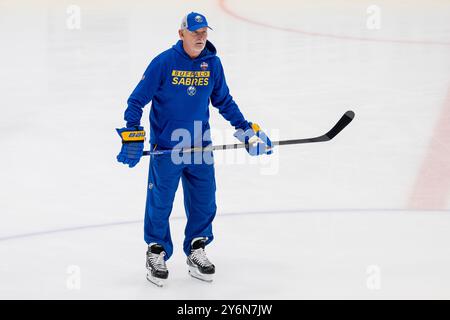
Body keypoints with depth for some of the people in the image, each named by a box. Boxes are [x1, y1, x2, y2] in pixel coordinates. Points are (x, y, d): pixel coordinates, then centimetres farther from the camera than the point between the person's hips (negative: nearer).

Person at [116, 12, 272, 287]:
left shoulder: (213, 64, 1)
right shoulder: (164, 62, -12)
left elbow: (224, 101, 14)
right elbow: (137, 100, -8)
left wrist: (247, 130, 9)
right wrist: (132, 136, -15)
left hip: (200, 147, 4)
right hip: (165, 148, -4)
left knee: (204, 203, 9)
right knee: (160, 203, 3)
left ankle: (197, 252, 26)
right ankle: (157, 254, 20)